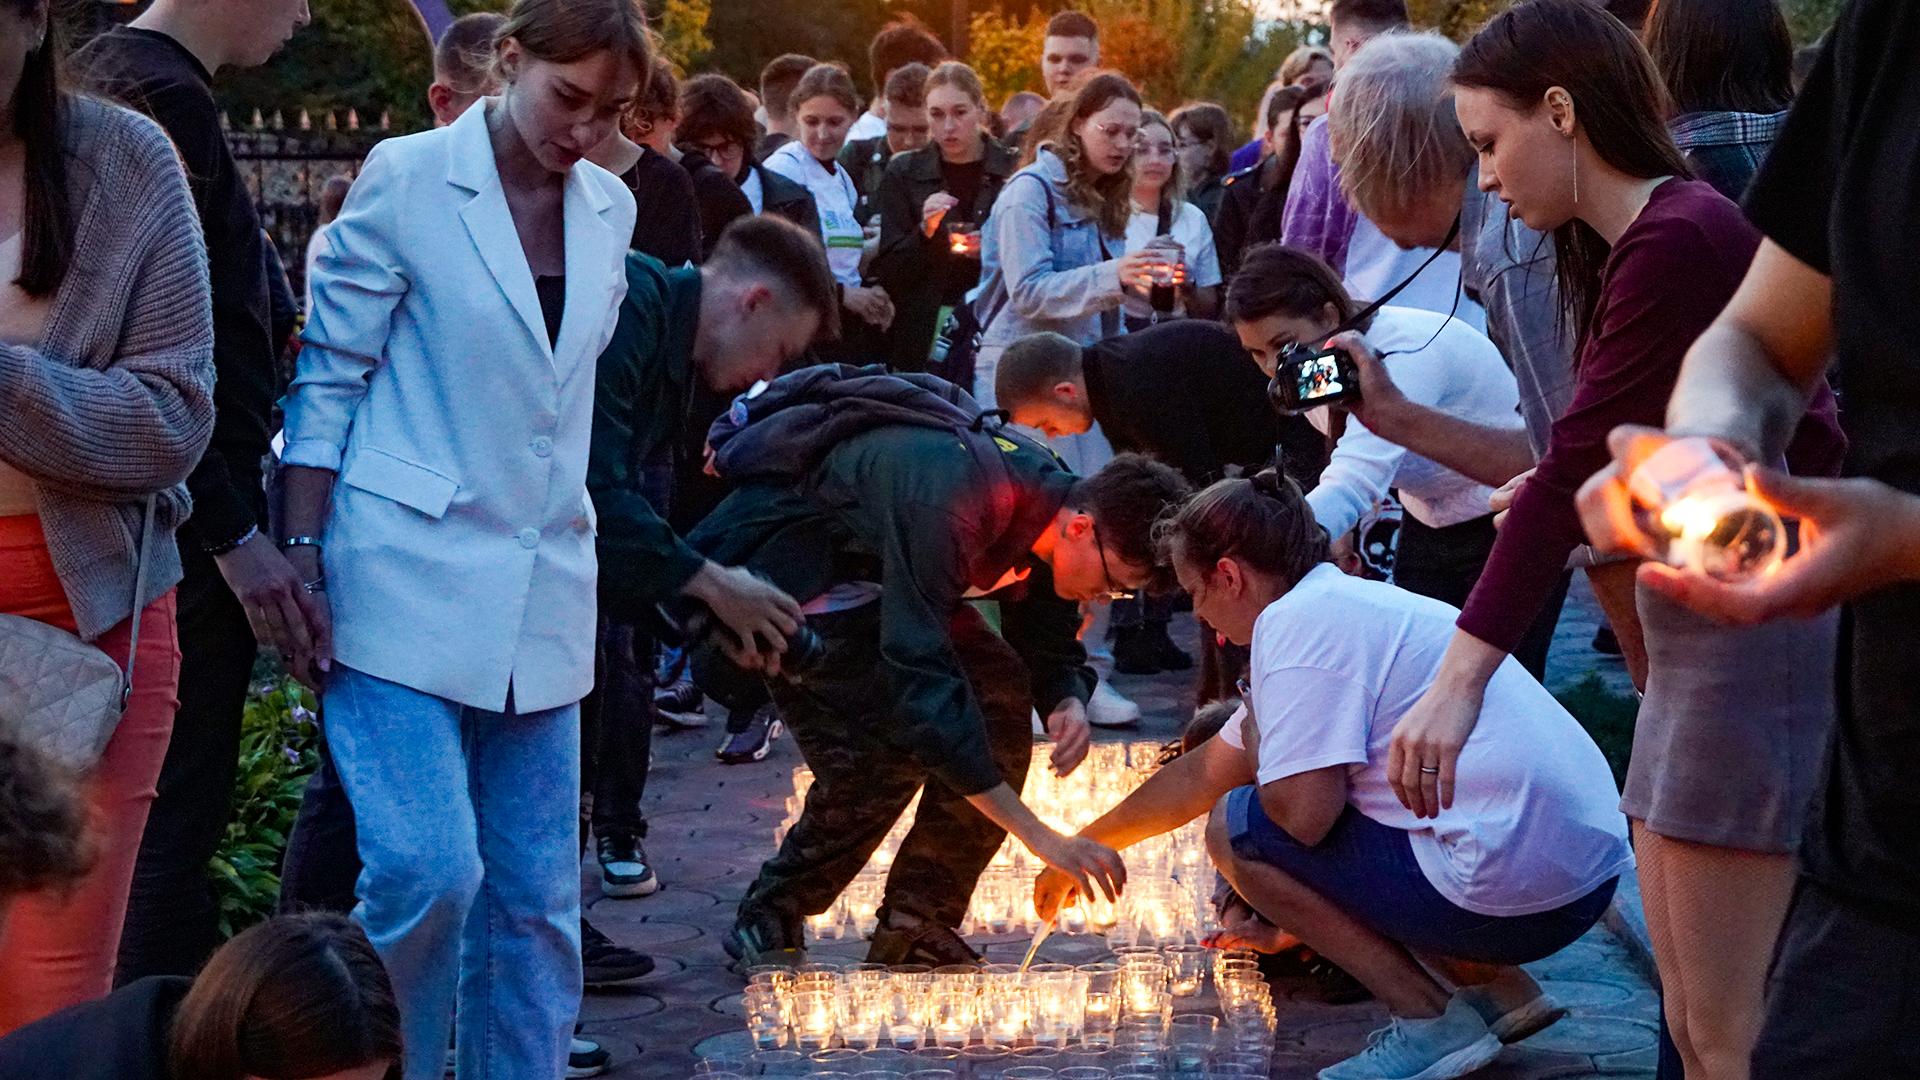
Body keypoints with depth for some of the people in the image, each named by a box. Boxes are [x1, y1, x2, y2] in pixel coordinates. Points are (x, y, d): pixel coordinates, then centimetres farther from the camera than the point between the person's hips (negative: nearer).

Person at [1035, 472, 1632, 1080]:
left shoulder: (1298, 620, -10)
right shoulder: (1346, 602, 20)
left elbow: (1304, 815, -18)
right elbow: (1204, 772, 30)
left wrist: (1256, 732, 3)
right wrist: (1081, 847, 38)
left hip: (1512, 886, -10)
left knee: (1235, 826, 2)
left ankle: (1430, 1017, -2)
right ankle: (1495, 987, 15)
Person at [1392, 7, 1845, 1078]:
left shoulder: (1680, 238, -18)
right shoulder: (1619, 244, 12)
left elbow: (1579, 466, -23)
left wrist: (1460, 679, -25)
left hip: (1762, 620, -10)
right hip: (1697, 621, 10)